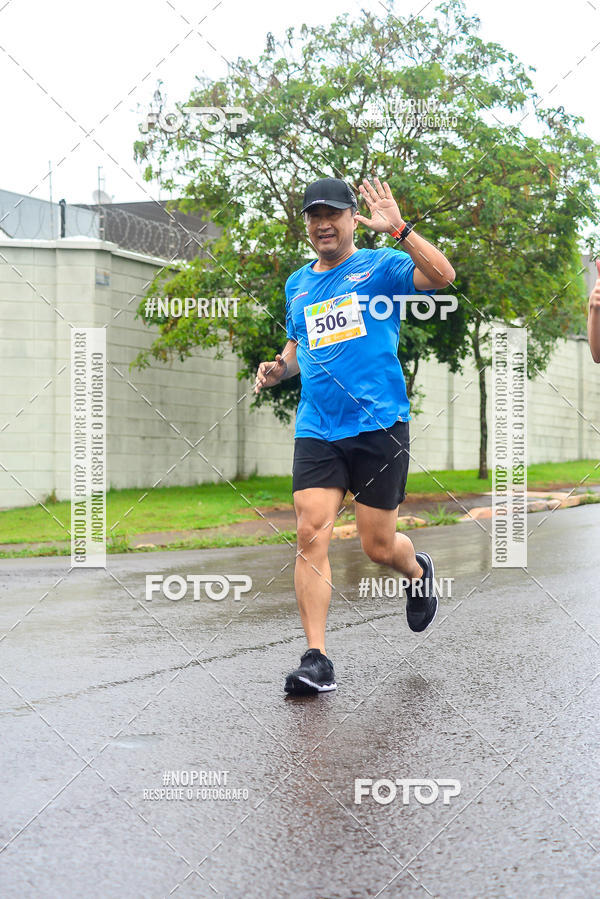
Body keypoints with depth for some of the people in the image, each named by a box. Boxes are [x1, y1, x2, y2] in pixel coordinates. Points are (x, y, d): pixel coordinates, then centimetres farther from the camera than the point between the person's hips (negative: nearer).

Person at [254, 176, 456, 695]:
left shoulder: (381, 266, 1)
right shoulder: (298, 285, 17)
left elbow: (443, 276, -17)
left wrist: (398, 228, -24)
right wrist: (278, 368, 10)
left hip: (379, 425, -4)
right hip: (317, 431, 4)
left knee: (378, 546, 4)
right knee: (311, 534, -11)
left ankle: (418, 572, 41)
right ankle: (316, 659, -9)